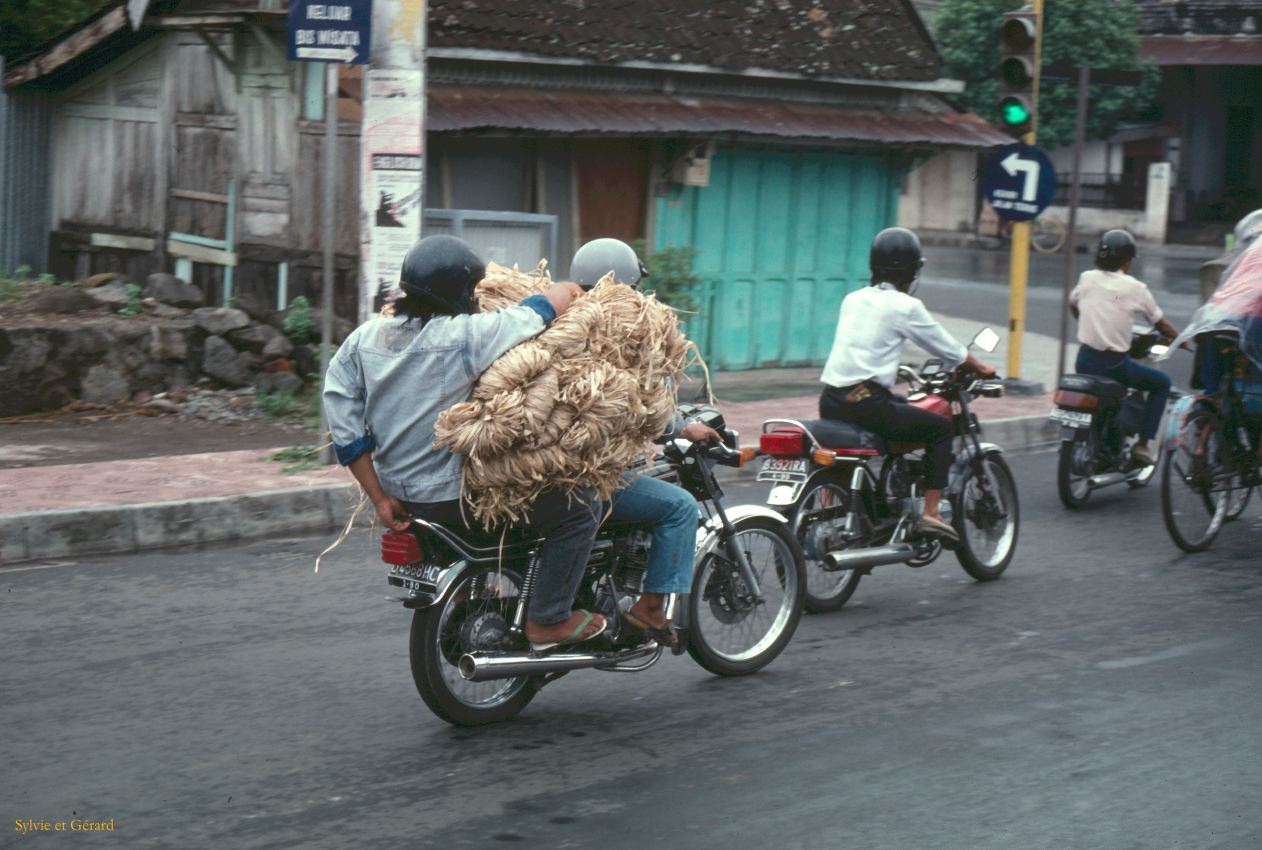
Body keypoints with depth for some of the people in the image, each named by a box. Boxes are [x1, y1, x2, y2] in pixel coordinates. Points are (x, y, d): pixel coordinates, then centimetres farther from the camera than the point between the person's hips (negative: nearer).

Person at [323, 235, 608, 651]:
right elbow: (551, 302, -9)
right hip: (457, 496, -8)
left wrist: (380, 498, 4)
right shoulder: (465, 336, -20)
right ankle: (547, 622, 7)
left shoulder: (362, 338, -1)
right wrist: (569, 291, 14)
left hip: (401, 493, 8)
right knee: (581, 510, 2)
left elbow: (343, 424, 0)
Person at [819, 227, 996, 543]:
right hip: (865, 403, -7)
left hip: (830, 401, 7)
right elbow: (948, 349, 5)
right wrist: (982, 370, 22)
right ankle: (931, 513, -1)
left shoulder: (852, 299, 15)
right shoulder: (906, 306, -4)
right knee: (941, 428, 7)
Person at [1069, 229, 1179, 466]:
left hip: (1084, 361, 4)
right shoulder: (1135, 288, -6)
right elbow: (1161, 325, 3)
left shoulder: (1087, 279, 3)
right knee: (1162, 384, 16)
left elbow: (1072, 305, 23)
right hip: (1115, 364, -4)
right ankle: (1142, 444, 7)